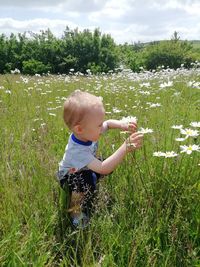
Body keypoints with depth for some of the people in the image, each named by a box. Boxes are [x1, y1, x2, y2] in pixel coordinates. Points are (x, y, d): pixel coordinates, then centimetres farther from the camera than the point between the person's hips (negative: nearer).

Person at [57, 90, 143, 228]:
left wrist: (123, 125, -26)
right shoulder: (77, 151, -43)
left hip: (85, 169, 8)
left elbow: (108, 123, -4)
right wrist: (126, 148, -58)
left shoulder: (88, 133, -22)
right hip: (70, 176, -8)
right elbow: (103, 169, -51)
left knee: (110, 165, -7)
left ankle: (92, 187, 17)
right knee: (86, 184, -37)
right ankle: (76, 211, -10)